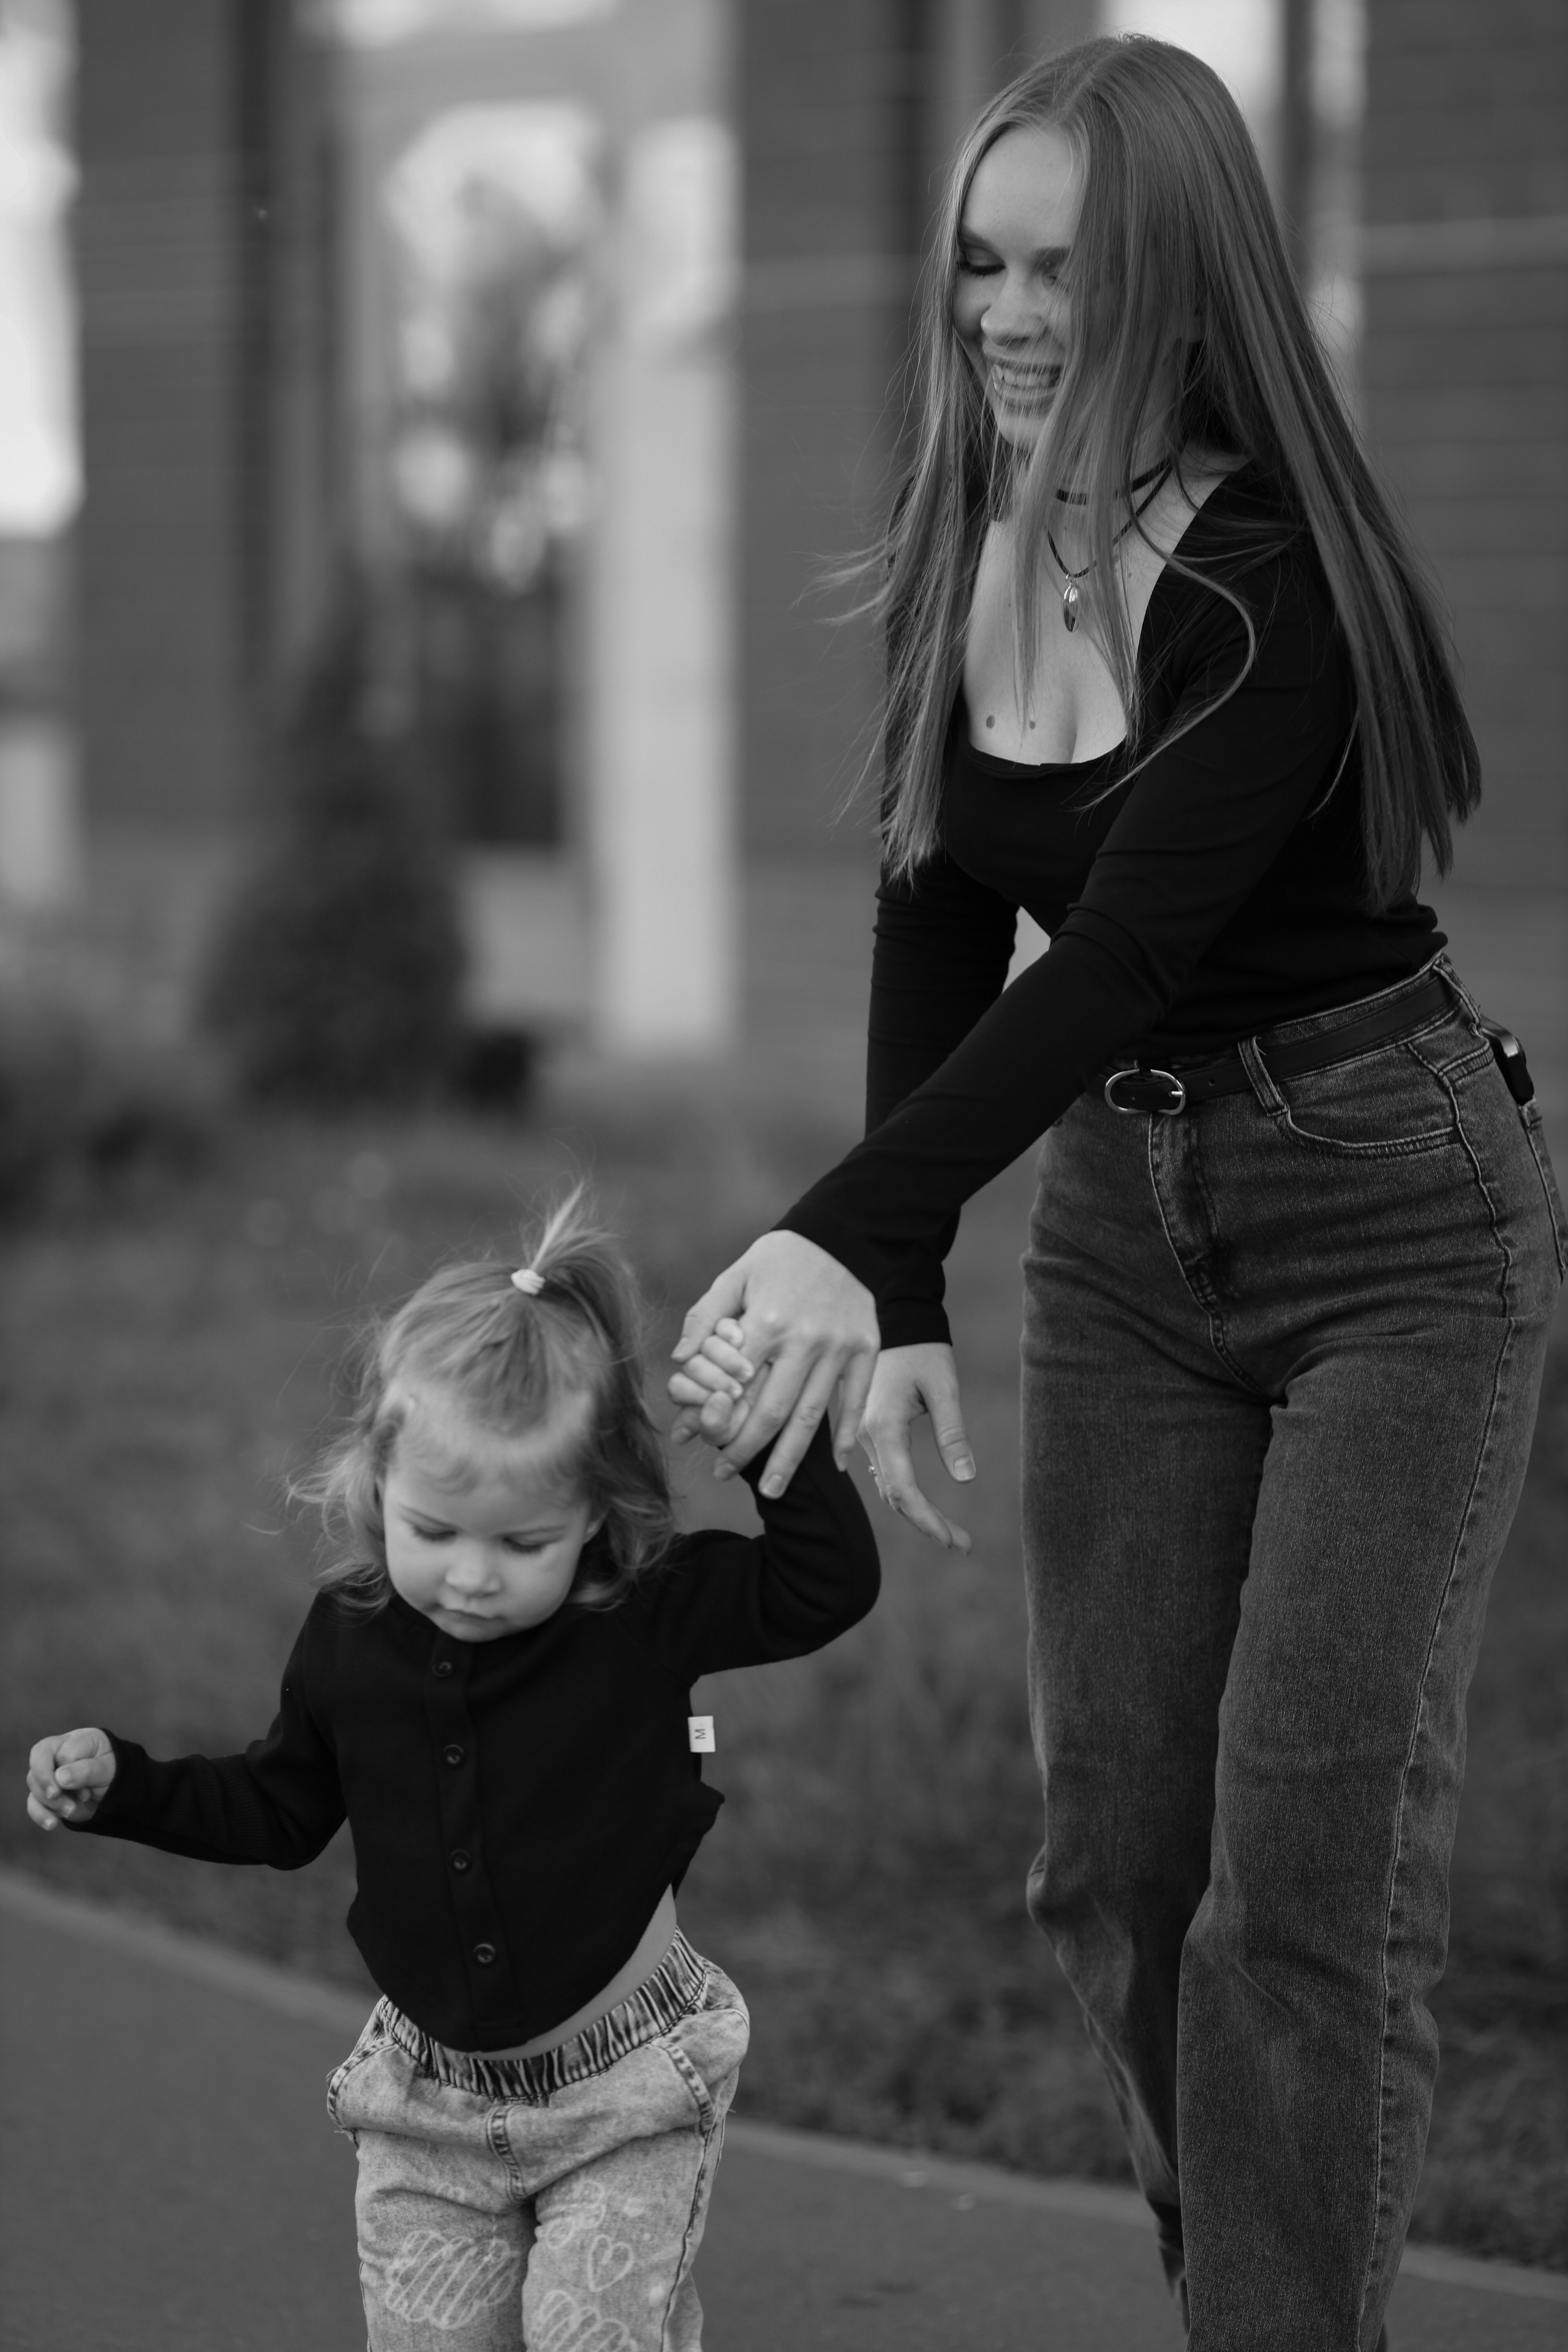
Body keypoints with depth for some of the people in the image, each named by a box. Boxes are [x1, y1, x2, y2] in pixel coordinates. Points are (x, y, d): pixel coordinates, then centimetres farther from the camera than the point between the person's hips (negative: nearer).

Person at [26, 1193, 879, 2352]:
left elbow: (829, 1582, -21)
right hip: (430, 2093, 4)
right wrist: (121, 1782, 2)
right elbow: (280, 1809, 11)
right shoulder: (350, 1639, -6)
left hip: (627, 2089, -3)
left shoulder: (650, 1616, -15)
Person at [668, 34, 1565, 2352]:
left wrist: (844, 1234, -38)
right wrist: (904, 1298, -12)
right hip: (1122, 1217, 7)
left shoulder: (1268, 578, -22)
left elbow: (1122, 951, -30)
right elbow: (937, 937, -2)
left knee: (1312, 1854, -10)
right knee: (1114, 1847, 6)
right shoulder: (956, 572, -1)